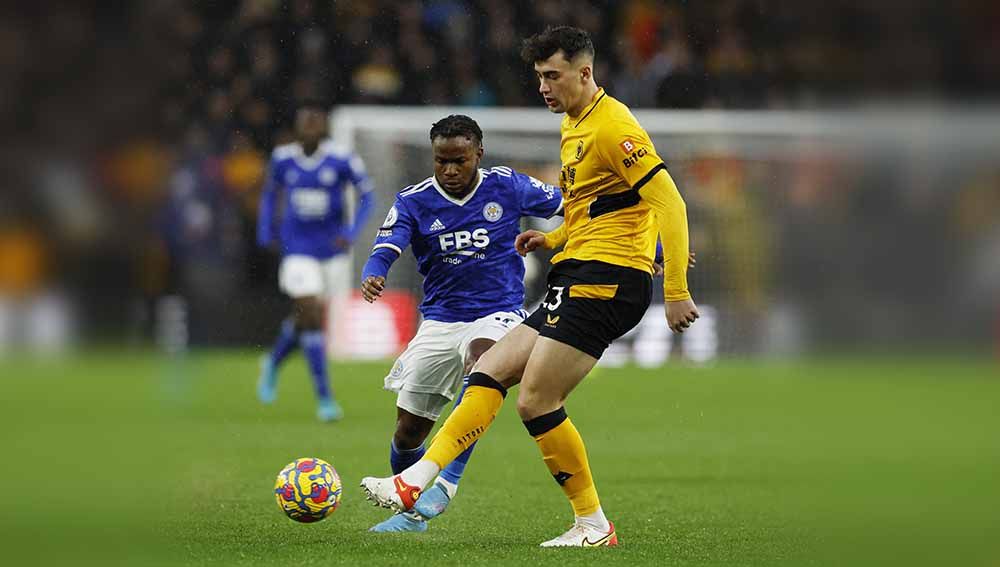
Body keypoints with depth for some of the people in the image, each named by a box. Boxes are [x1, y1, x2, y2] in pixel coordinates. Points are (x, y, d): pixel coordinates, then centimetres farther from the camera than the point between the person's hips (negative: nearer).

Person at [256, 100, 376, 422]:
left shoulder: (342, 160, -11)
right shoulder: (282, 159, -4)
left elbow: (367, 197, -5)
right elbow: (269, 193, 15)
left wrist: (351, 232, -19)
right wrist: (265, 233, 6)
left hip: (332, 250, 1)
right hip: (297, 249, -1)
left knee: (304, 319, 13)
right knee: (312, 318, -13)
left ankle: (274, 363, 46)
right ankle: (324, 398, -8)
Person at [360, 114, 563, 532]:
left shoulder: (508, 187, -3)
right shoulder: (413, 201, -3)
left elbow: (571, 207, 9)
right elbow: (385, 250, -17)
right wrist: (372, 277, -43)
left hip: (499, 314, -3)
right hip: (440, 321, 3)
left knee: (479, 360, -38)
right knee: (408, 432, 2)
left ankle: (445, 485, -39)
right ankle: (413, 513, 31)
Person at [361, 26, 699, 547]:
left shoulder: (611, 126, -12)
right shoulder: (572, 127, 19)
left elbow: (669, 202, -17)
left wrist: (677, 292, -20)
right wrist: (553, 239, 13)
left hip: (605, 278, -10)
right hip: (576, 277, 10)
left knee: (536, 401, -12)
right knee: (489, 371, 3)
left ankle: (594, 525, -2)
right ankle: (416, 482, -1)